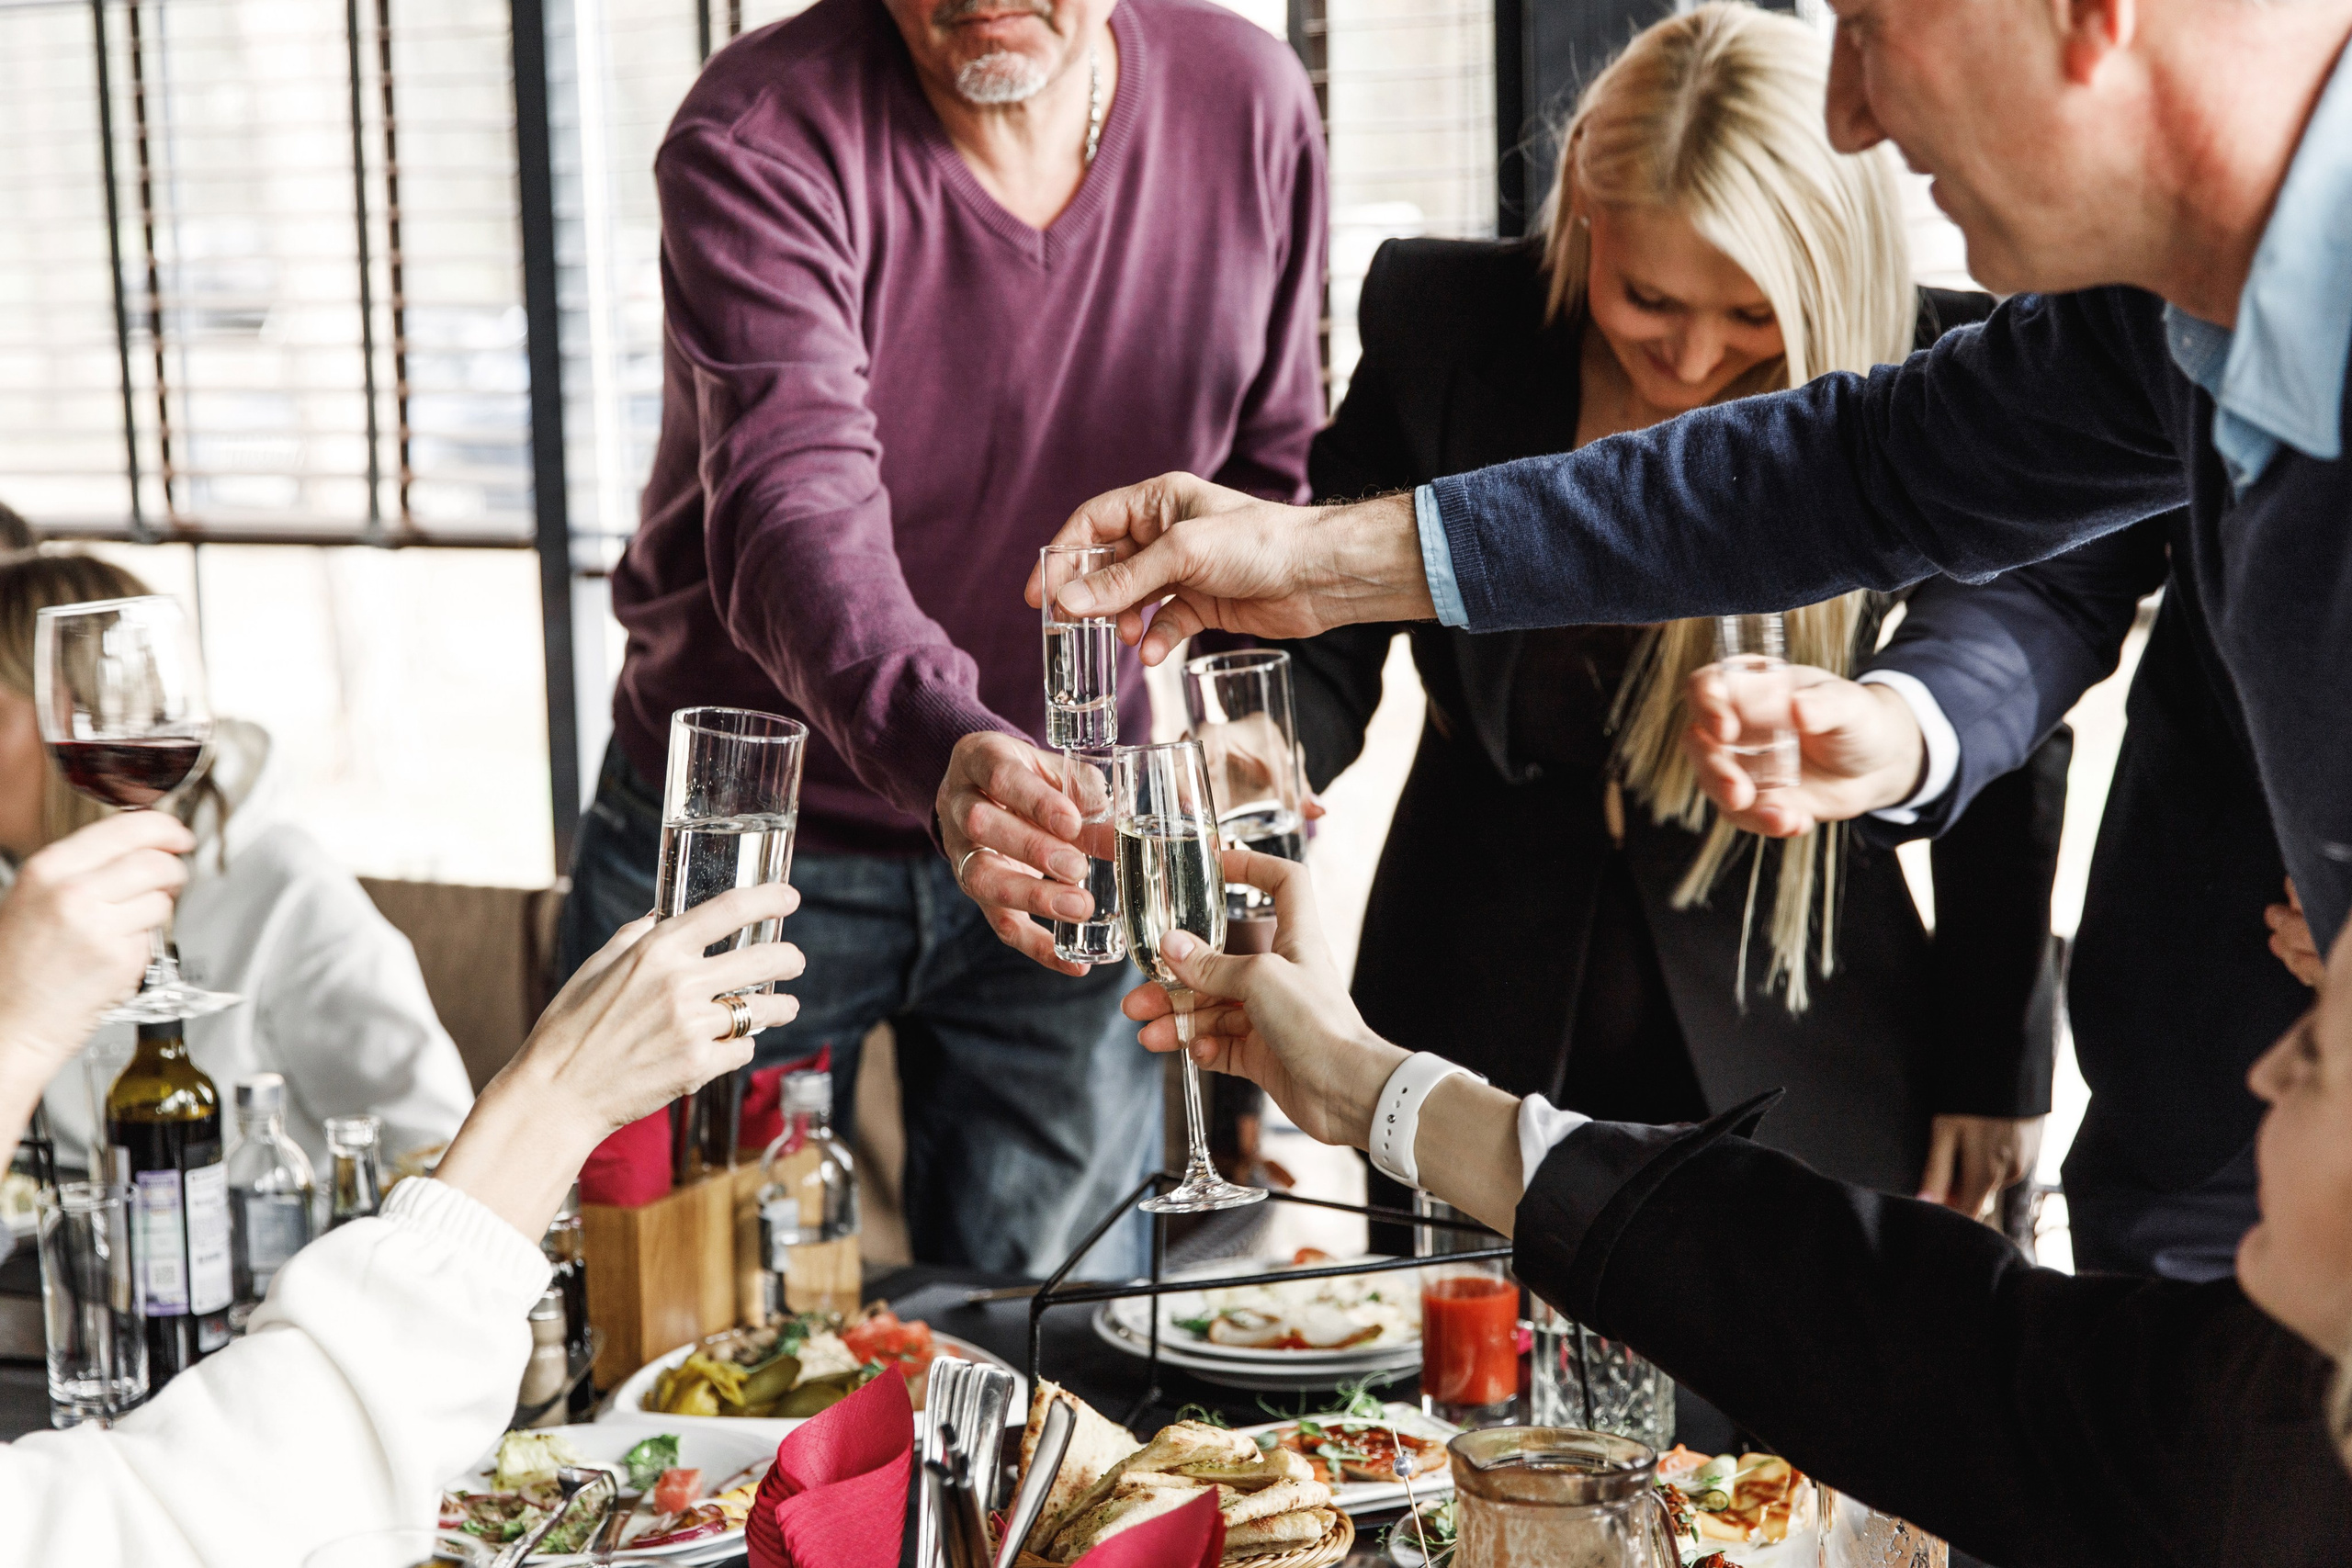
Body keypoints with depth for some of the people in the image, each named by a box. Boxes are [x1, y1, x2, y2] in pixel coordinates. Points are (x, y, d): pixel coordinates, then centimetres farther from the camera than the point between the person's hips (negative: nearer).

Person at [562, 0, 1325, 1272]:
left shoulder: (1250, 104, -6)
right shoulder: (759, 141, -20)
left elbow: (1272, 476, 7)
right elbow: (793, 507, -35)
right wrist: (943, 749, -54)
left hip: (1066, 851, 3)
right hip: (742, 847, -3)